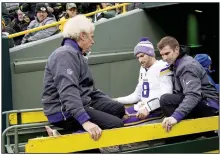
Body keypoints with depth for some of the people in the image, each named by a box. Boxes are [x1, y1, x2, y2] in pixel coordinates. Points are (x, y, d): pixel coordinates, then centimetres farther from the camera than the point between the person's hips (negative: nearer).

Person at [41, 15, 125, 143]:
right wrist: (85, 121, -38)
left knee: (118, 108, 8)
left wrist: (117, 107, 17)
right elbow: (68, 92, -28)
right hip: (65, 112, -11)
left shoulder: (77, 55, 22)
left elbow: (91, 90, 25)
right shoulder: (66, 54, -12)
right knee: (116, 125, -19)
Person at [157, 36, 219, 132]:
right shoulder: (177, 64, 14)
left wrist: (176, 116, -45)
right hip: (198, 104, 11)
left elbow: (193, 95, -32)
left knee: (166, 99, -27)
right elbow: (178, 91, 15)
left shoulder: (187, 66, -17)